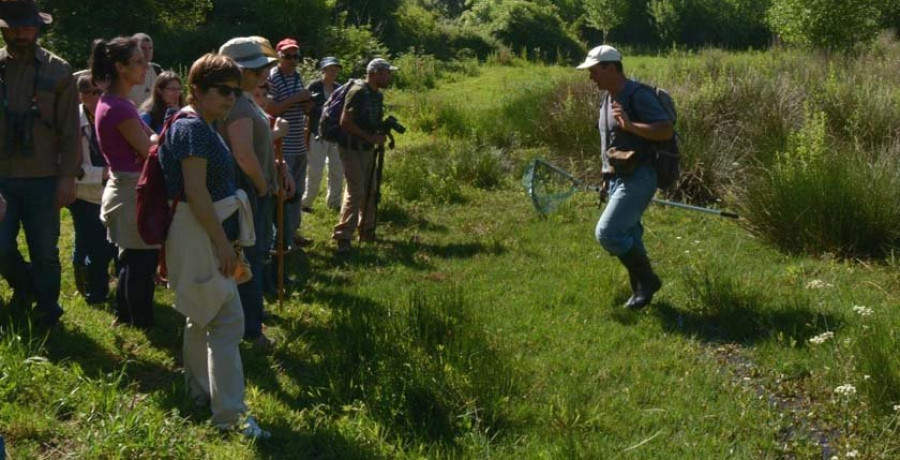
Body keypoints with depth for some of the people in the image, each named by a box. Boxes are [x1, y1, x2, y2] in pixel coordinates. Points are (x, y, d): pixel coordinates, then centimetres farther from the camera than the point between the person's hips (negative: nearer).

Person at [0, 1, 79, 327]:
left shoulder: (57, 71, -1)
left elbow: (70, 131, -1)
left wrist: (68, 177, -7)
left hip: (42, 179, -1)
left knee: (45, 252, 5)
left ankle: (47, 313, 23)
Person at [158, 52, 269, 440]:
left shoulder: (203, 126, 13)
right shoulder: (191, 128, -18)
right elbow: (196, 193, -24)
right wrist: (223, 243, -21)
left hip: (208, 234, 10)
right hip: (201, 236, -10)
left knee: (203, 318, 19)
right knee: (227, 320, -8)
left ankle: (201, 393, 32)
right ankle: (230, 413, -4)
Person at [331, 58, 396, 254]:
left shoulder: (378, 95, 10)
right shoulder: (358, 92, -18)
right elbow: (345, 123, -21)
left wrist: (382, 133, 0)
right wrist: (371, 137, -22)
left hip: (367, 149, 9)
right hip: (351, 149, -9)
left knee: (369, 191, 14)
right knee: (356, 192, -12)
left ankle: (366, 230, 28)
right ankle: (342, 236, -8)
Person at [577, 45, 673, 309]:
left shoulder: (637, 96, -15)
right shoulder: (609, 98, 13)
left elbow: (666, 131, -22)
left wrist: (630, 125, -34)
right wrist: (607, 178, 24)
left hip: (637, 179, -9)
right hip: (617, 179, 9)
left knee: (607, 233, -15)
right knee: (628, 239, 13)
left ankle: (647, 280, 1)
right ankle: (641, 292, 24)